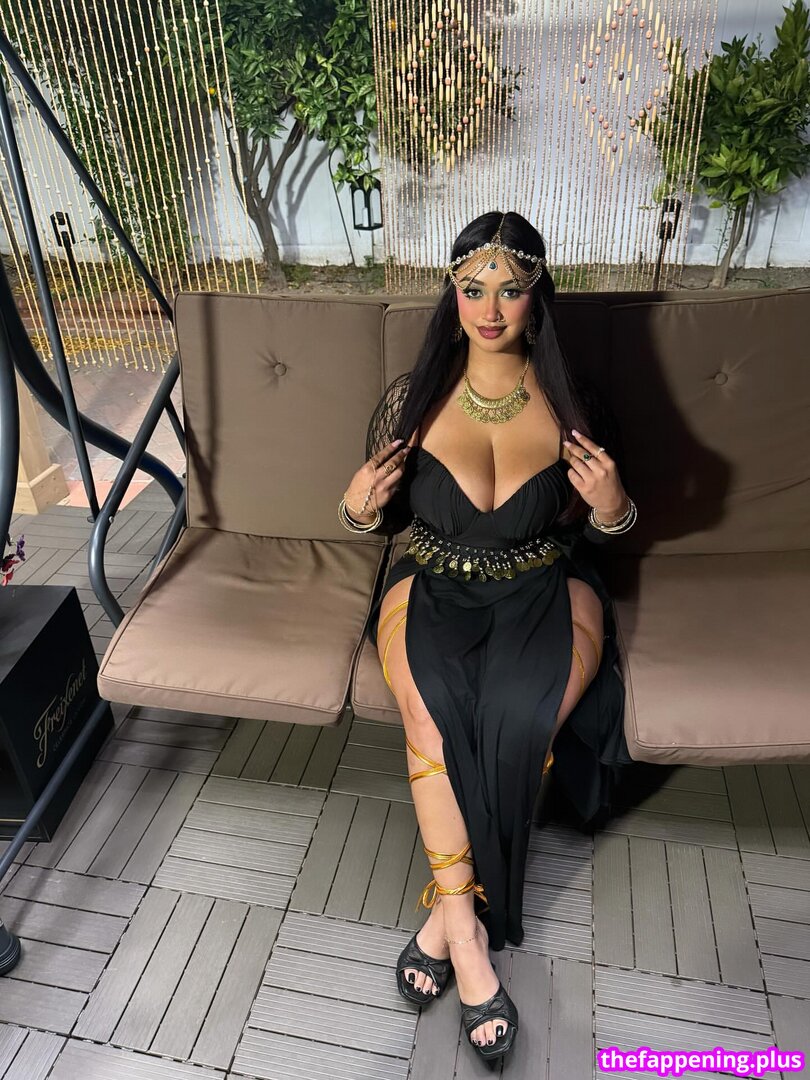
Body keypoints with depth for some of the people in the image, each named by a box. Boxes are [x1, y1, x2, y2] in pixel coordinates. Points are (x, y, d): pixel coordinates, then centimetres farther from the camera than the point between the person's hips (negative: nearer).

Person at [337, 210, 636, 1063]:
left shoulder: (574, 408, -1)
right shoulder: (412, 400, -1)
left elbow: (597, 528, 8)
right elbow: (381, 521, 9)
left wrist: (613, 506, -15)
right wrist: (357, 506, -14)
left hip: (545, 591, 0)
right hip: (434, 586, 1)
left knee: (513, 715, -30)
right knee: (436, 705, -31)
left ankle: (448, 910, -7)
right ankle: (468, 930, -16)